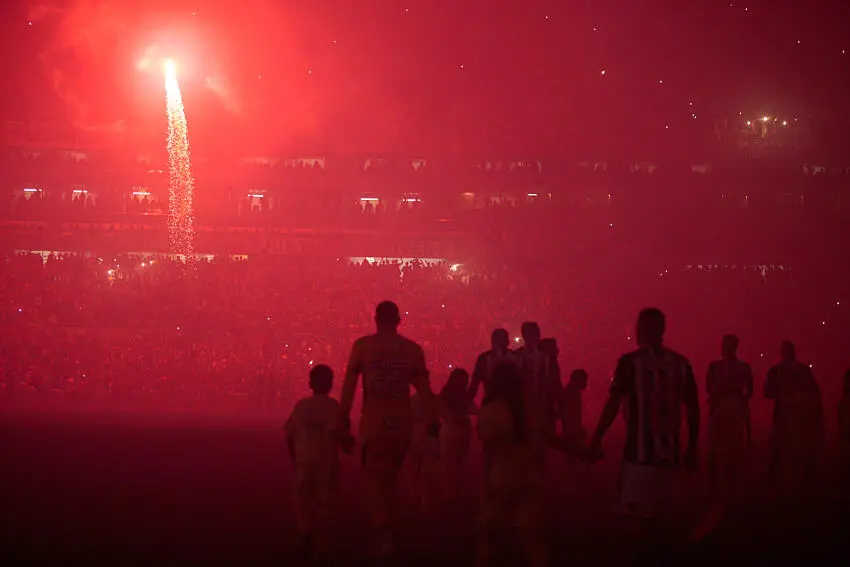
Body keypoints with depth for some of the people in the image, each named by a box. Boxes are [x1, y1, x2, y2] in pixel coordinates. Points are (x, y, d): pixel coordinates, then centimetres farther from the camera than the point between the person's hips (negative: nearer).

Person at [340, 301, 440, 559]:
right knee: (391, 475, 17)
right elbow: (424, 388, 0)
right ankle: (386, 530, 24)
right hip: (401, 421, 2)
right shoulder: (413, 349, 3)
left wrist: (344, 417, 2)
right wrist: (432, 421, 3)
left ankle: (383, 533, -13)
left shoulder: (362, 346, 0)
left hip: (374, 420, -2)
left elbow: (349, 383, -3)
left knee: (376, 477, 1)